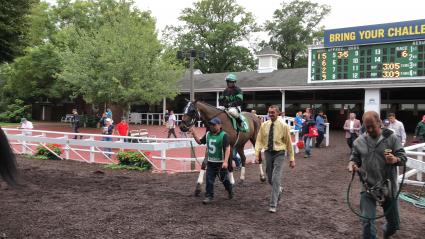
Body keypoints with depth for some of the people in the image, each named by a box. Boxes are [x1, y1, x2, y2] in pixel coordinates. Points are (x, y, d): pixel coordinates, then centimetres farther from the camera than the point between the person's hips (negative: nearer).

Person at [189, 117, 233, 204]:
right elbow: (200, 142, 16)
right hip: (210, 162, 5)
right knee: (209, 180, 1)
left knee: (224, 179, 14)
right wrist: (194, 134, 0)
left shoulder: (223, 135, -15)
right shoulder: (208, 134, 4)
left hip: (220, 163, -5)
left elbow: (227, 149, -20)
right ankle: (209, 196, 10)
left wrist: (225, 161, -28)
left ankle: (230, 191, 40)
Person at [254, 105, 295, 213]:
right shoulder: (264, 125, 1)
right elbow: (259, 141, 2)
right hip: (268, 153, 4)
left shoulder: (283, 126, -7)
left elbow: (289, 143, -2)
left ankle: (273, 205, -2)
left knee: (276, 179, -10)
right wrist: (257, 154, -9)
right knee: (270, 179, 13)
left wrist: (292, 159, 0)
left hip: (279, 153, -3)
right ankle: (278, 189, 45)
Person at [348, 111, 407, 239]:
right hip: (367, 188, 0)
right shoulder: (359, 141, 0)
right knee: (367, 221, -6)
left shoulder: (392, 138, -5)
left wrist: (395, 159, -29)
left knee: (393, 223, 16)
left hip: (388, 188, 0)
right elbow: (355, 158, 10)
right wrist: (352, 163, -14)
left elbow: (403, 158, -5)